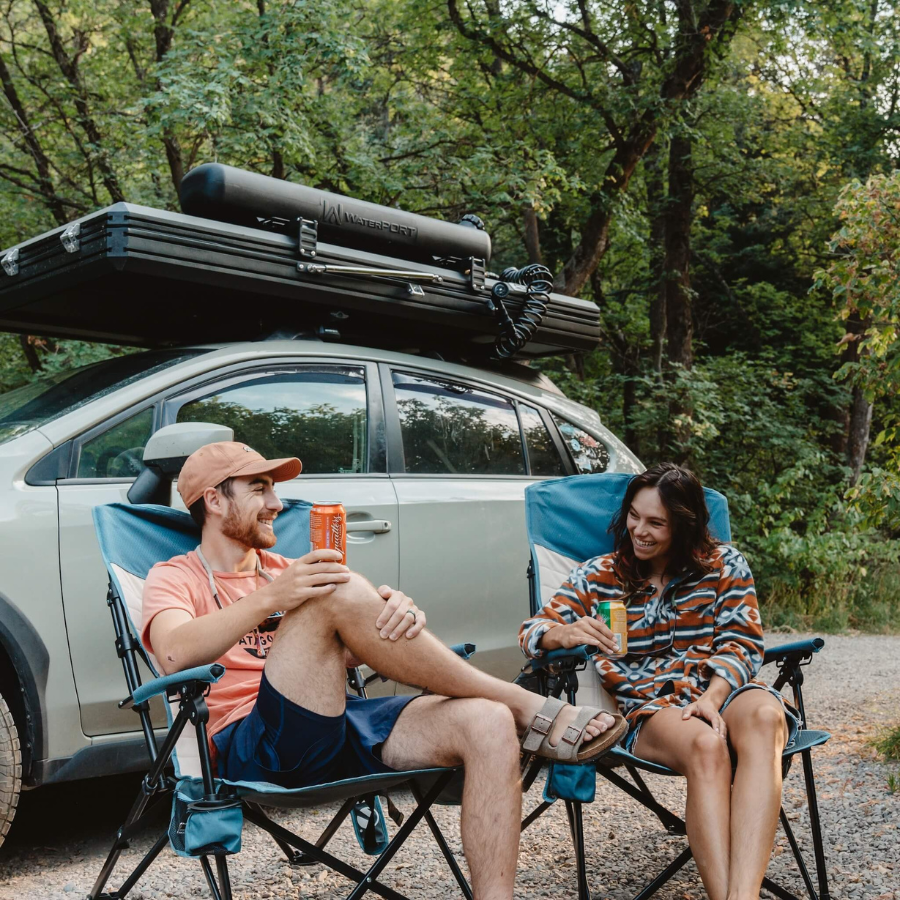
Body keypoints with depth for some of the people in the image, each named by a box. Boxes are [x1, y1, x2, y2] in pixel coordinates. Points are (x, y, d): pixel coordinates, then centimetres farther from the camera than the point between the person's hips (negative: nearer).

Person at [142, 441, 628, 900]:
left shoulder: (282, 568, 27)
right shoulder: (175, 577, 10)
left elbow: (350, 651, 12)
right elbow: (176, 655, -14)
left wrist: (396, 613, -11)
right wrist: (270, 598, -27)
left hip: (339, 728, 6)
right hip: (255, 751, -5)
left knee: (487, 725, -22)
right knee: (339, 590, -27)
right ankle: (531, 711, -19)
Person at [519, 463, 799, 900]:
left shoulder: (723, 564, 13)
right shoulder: (599, 576, 11)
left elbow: (742, 642, 5)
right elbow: (532, 632, 5)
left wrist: (712, 698, -16)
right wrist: (568, 634, -21)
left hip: (720, 689, 1)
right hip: (648, 706, -1)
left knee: (765, 717, -37)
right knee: (706, 745, -37)